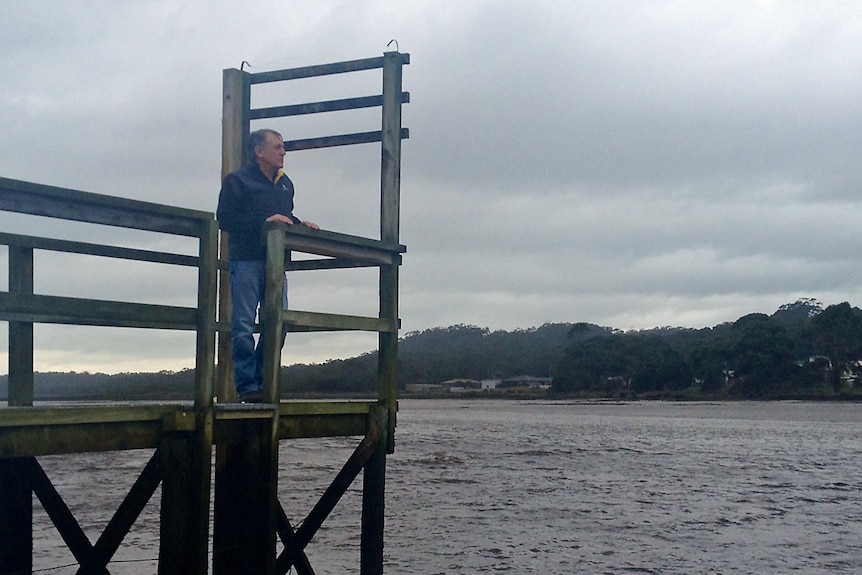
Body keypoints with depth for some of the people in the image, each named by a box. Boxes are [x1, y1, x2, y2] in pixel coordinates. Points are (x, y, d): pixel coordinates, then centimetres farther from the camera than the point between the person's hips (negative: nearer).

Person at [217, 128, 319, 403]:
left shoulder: (285, 184, 19)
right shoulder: (237, 180, -1)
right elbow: (225, 219, -10)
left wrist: (299, 224, 7)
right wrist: (264, 221, -17)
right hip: (246, 260, -6)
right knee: (243, 326, -6)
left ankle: (261, 382, 13)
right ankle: (248, 387, -3)